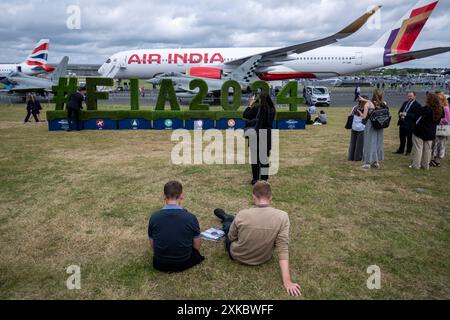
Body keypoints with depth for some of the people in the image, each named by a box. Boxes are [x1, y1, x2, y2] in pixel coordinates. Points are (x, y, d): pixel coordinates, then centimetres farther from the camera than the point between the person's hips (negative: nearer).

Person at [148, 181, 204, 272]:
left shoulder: (154, 217, -13)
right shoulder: (190, 218, -17)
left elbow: (152, 245, 0)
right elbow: (197, 246, -5)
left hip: (160, 265, 2)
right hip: (184, 263, -2)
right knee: (196, 252, 30)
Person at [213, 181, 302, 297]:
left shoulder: (242, 215, -28)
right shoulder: (282, 216, -26)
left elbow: (231, 238, -9)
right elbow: (283, 249, -28)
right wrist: (287, 281, -24)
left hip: (238, 256, -2)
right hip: (264, 258, 2)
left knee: (227, 223, 27)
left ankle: (225, 217, 62)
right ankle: (226, 216, 58)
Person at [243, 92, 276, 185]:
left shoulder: (257, 108, -11)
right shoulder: (272, 110, 2)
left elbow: (245, 115, -7)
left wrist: (250, 104, 4)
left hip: (256, 135, -4)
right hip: (267, 136, 4)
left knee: (255, 157, 6)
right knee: (264, 158, 10)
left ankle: (255, 178, 10)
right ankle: (264, 178, 15)